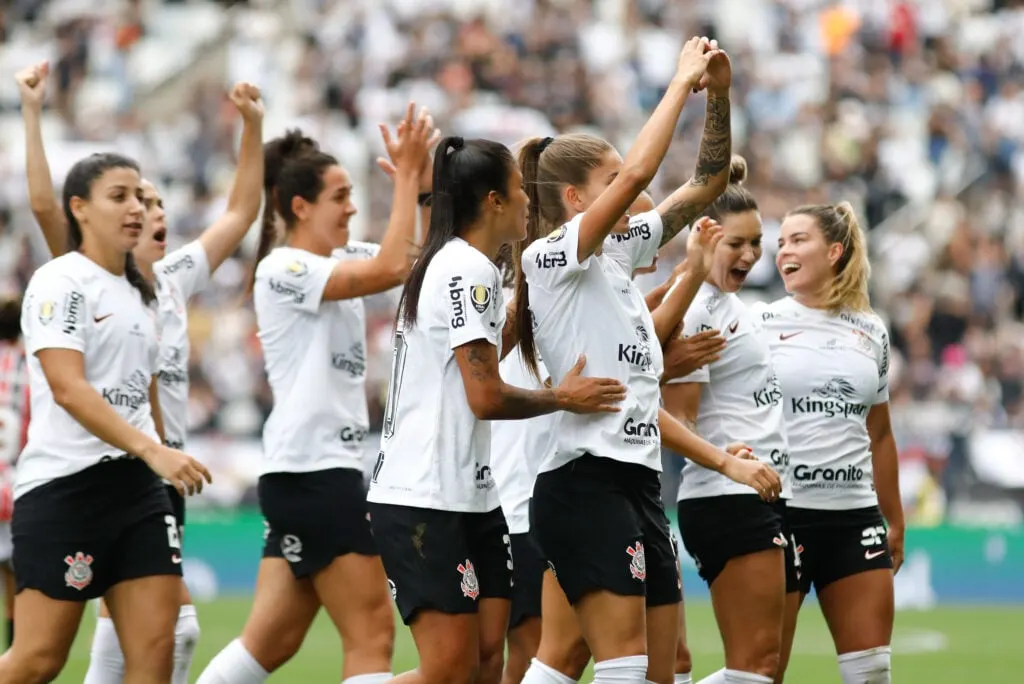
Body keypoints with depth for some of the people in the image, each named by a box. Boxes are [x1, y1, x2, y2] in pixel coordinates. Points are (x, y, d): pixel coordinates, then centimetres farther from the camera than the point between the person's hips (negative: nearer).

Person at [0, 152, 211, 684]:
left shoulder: (137, 292, 16)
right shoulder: (60, 283, -9)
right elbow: (68, 389, -20)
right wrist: (152, 450, -28)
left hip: (137, 484, 7)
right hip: (63, 485, -7)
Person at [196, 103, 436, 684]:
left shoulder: (338, 264, 16)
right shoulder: (284, 268, -10)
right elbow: (390, 269, -22)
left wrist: (421, 173, 4)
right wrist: (406, 174, -16)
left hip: (329, 468, 9)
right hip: (310, 469, -9)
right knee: (372, 635, -9)